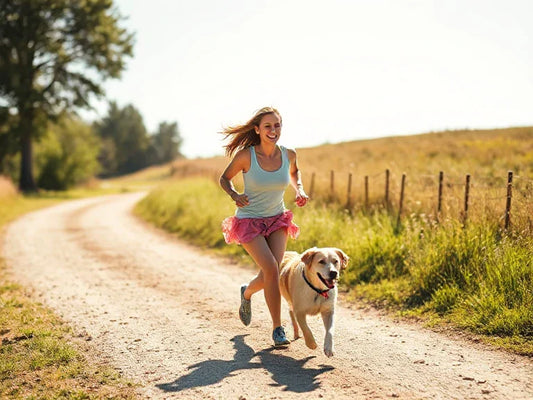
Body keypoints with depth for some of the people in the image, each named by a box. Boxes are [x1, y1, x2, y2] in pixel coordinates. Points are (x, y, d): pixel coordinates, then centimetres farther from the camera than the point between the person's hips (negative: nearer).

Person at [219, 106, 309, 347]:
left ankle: (247, 293, 31)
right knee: (271, 268, -20)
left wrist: (299, 190, -1)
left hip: (277, 220, 4)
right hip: (249, 221, -4)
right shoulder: (245, 155, -18)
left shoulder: (288, 155, -7)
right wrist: (234, 195, -21)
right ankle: (277, 328, -6)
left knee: (270, 274, -7)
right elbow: (224, 179, -2)